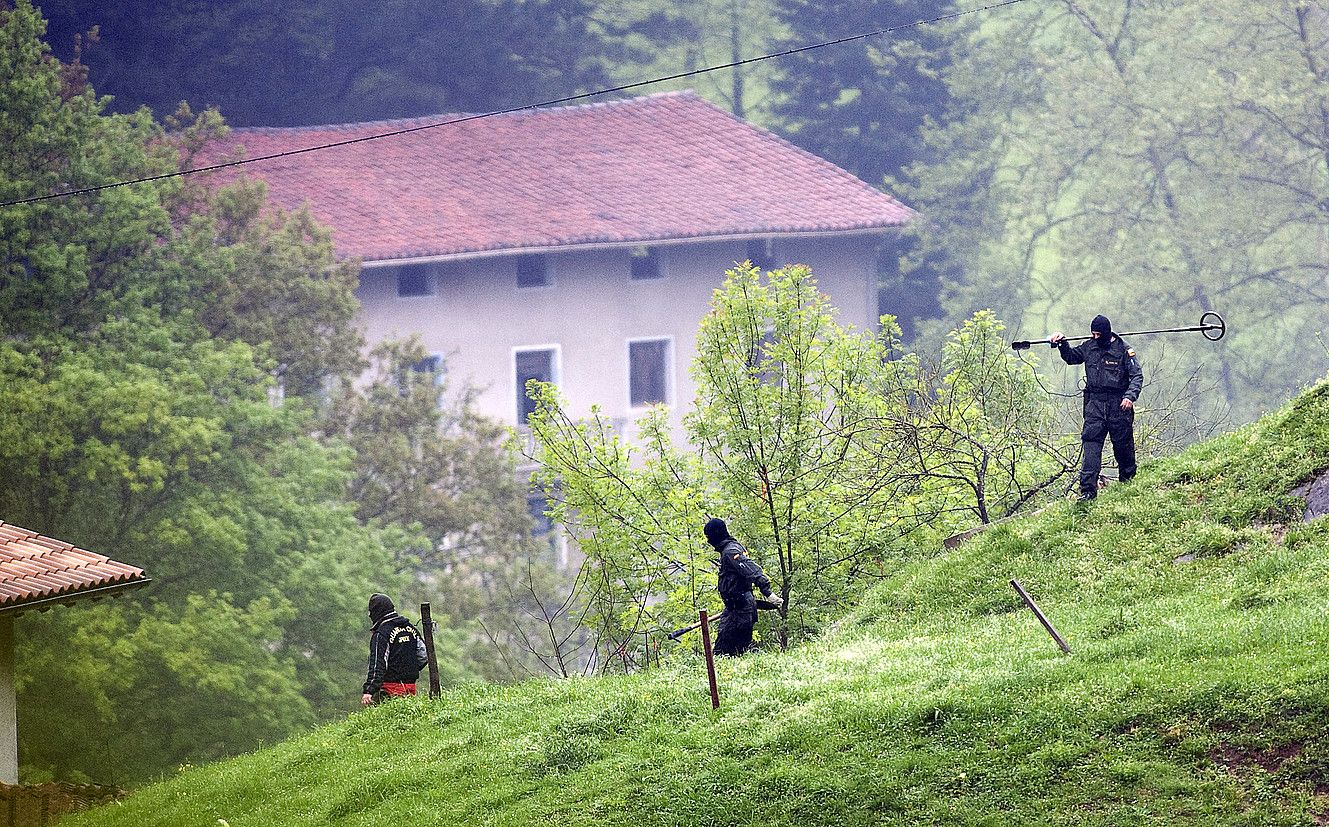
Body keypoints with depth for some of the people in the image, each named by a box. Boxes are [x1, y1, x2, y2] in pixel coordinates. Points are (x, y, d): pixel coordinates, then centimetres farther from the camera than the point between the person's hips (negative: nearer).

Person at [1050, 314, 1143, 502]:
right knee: (1091, 443, -10)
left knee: (1123, 444, 7)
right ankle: (1088, 489, -15)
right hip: (1095, 402, 3)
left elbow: (1137, 376, -7)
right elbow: (1071, 357, 26)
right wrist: (1062, 345, 7)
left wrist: (1130, 396, -22)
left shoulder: (1123, 350, -5)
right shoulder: (1088, 347, 8)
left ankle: (1127, 482, 30)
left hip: (1118, 403, -3)